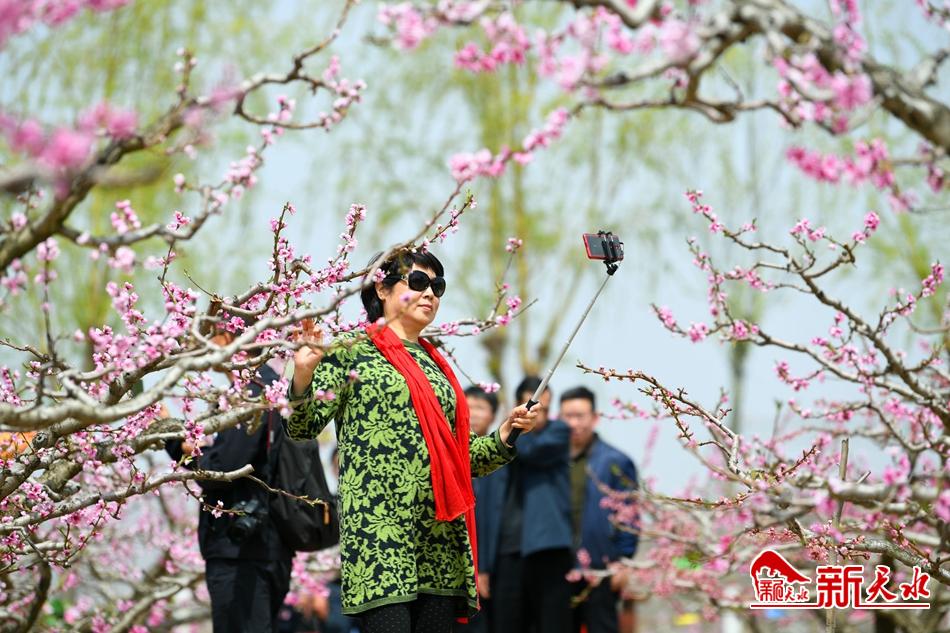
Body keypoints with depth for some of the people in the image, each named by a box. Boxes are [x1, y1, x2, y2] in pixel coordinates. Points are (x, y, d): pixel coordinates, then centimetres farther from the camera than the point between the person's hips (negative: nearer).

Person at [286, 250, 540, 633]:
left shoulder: (437, 366, 23)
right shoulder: (352, 351, 6)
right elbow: (303, 427, -3)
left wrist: (502, 439, 10)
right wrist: (303, 376, -21)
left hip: (441, 532, 6)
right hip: (379, 520, -6)